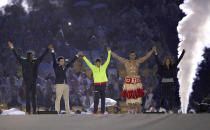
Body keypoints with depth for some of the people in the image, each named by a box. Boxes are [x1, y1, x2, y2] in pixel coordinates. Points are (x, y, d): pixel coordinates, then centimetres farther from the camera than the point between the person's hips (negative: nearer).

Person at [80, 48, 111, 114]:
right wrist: (83, 56, 0)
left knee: (103, 97, 3)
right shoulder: (93, 67, 4)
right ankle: (95, 110, -1)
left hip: (103, 84, 1)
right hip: (96, 84, -1)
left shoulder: (104, 67, 6)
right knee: (96, 97, -6)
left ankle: (102, 110, 7)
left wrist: (109, 52, -3)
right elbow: (88, 62, 4)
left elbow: (108, 60, 3)